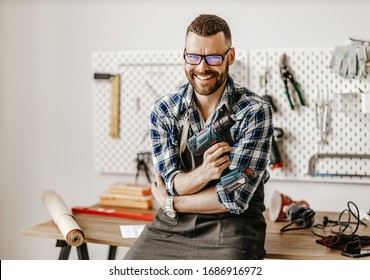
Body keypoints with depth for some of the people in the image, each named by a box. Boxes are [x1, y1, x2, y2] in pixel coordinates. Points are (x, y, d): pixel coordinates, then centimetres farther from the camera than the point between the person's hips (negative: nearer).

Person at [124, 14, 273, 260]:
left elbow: (235, 198, -13)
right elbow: (172, 183, -2)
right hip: (171, 225, 3)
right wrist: (202, 174, -24)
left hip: (231, 227, -2)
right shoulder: (164, 110, 0)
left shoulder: (255, 111, -11)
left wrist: (170, 203, -4)